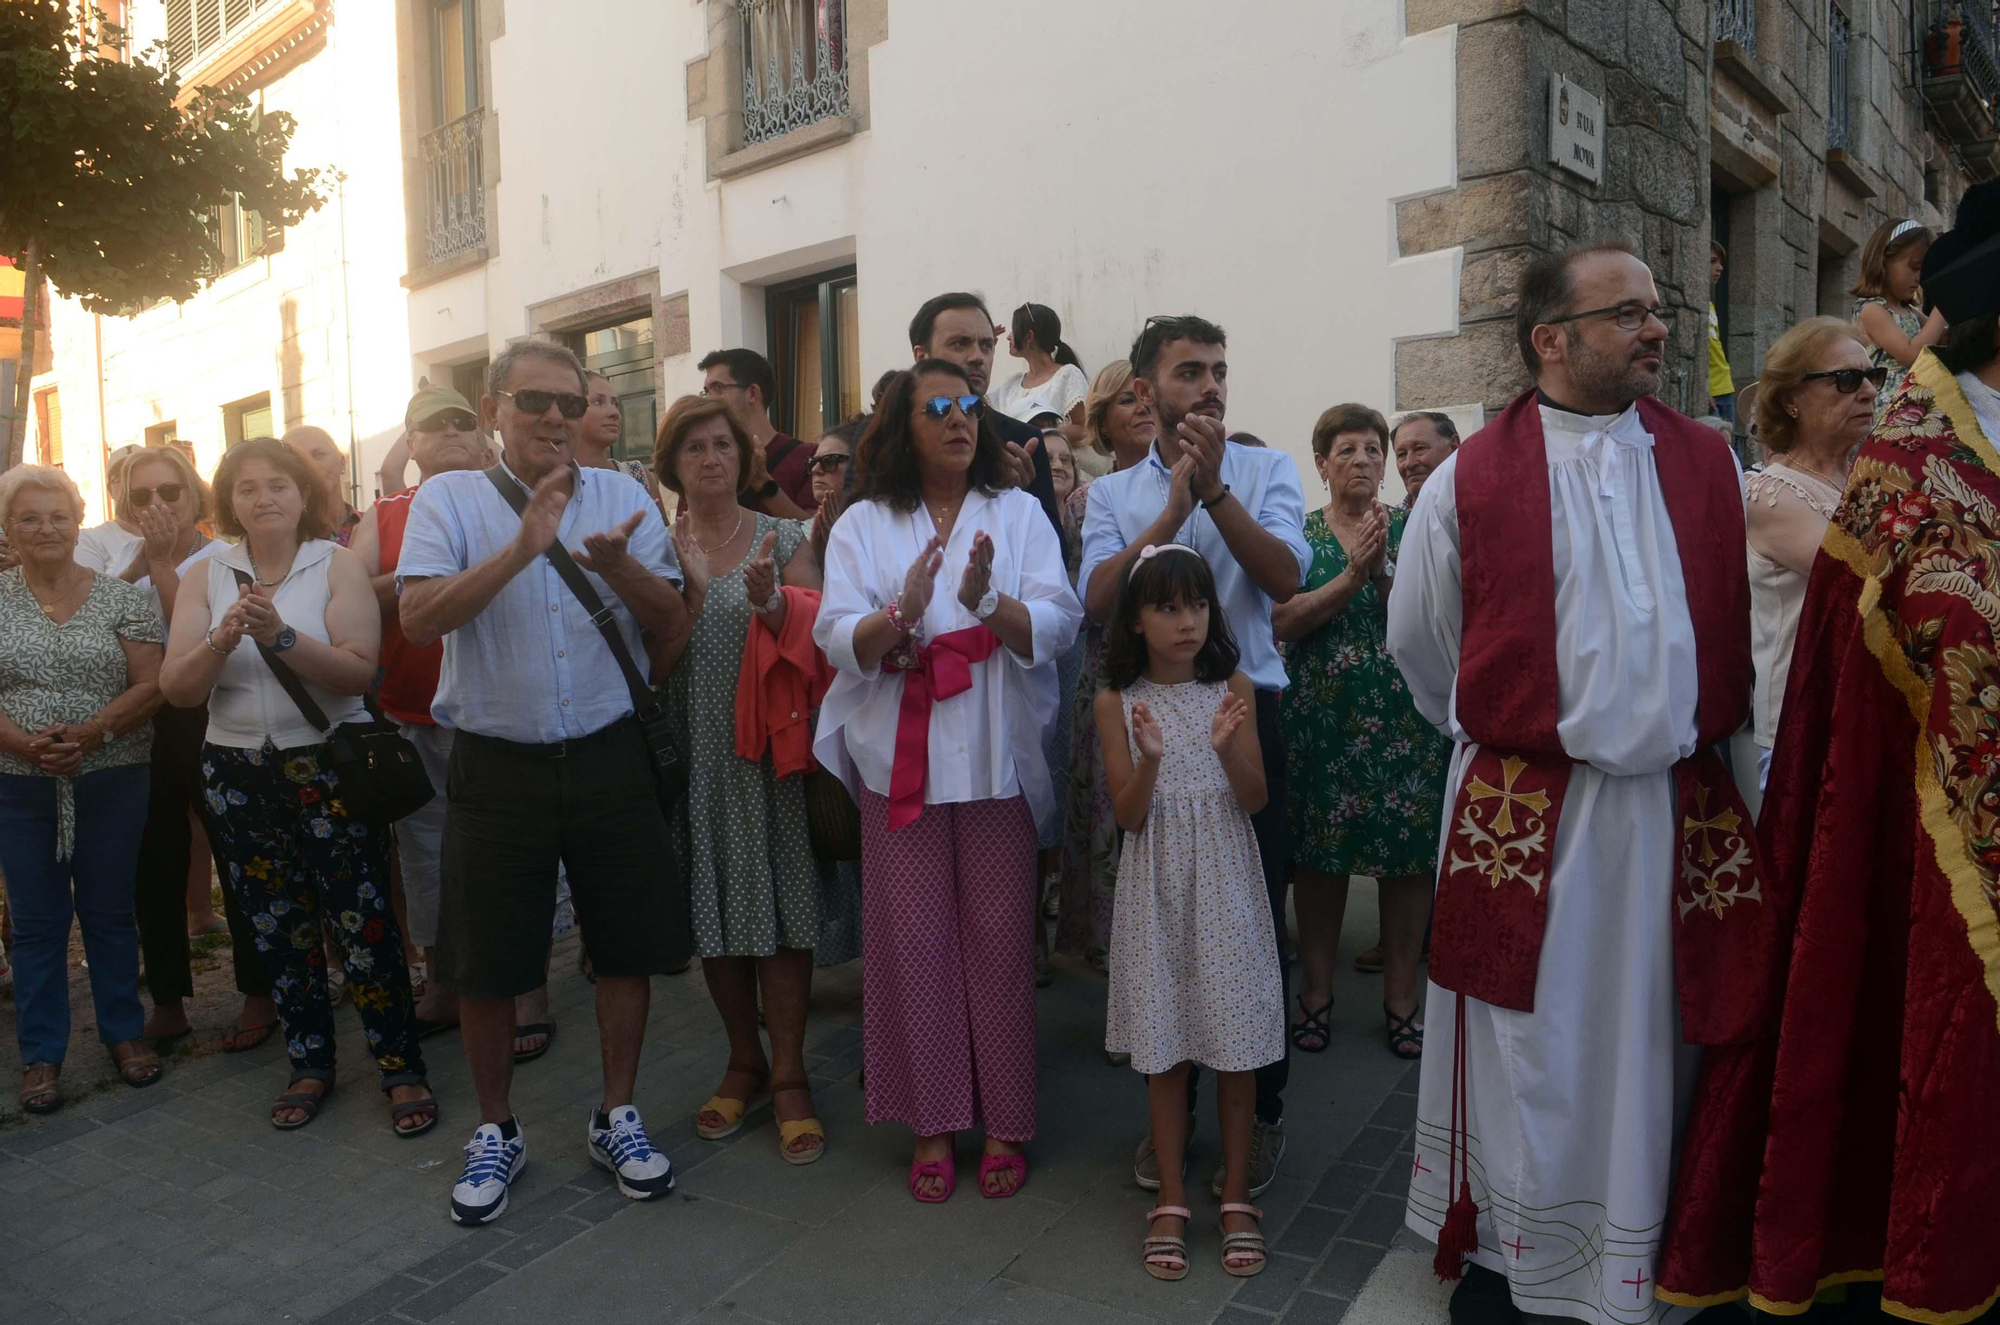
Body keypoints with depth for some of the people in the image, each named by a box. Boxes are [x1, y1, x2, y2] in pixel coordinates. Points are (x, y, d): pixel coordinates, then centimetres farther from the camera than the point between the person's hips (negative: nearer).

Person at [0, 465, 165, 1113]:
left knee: (110, 911, 10)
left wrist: (91, 732, -19)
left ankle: (124, 1032, 25)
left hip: (112, 783, 0)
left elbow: (151, 685, -4)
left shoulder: (119, 597, 0)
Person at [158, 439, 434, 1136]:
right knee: (277, 928, 11)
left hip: (330, 766, -3)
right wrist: (222, 639, -20)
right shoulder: (205, 577, 6)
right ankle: (310, 1064, 27)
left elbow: (360, 671, -14)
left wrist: (280, 636, -26)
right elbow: (176, 688, -2)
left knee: (362, 922, -5)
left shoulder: (339, 564, -3)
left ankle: (402, 1070, 7)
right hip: (239, 774, 4)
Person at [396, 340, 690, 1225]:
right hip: (497, 764, -1)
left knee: (627, 946, 10)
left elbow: (674, 625, -1)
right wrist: (523, 546, -24)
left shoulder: (624, 497, 5)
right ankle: (496, 1131, 32)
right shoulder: (448, 500, 0)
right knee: (485, 964, 10)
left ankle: (616, 1117, 30)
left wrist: (620, 568, -20)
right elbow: (417, 618, -15)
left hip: (609, 756, 2)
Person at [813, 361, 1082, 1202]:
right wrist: (901, 612, -24)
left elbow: (1055, 628, -5)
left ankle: (1005, 1123, 19)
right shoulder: (864, 524, 6)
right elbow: (839, 642, -5)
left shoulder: (1017, 512, 6)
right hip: (899, 761, 0)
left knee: (998, 939, 4)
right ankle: (932, 1122, 20)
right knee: (913, 941, 5)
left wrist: (988, 601, -24)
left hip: (996, 758, 0)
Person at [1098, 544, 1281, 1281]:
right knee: (1165, 1050, 8)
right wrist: (1150, 757, -25)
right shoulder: (1117, 702, -4)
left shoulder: (1233, 688, -2)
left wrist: (1227, 746, -24)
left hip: (1225, 886, 0)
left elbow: (1254, 799, -5)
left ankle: (1237, 1197, 23)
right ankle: (1171, 1201, 23)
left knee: (1236, 1044, 7)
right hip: (1158, 888, 0)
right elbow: (1129, 815, -6)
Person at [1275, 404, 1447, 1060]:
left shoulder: (1410, 528, 6)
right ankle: (1316, 990, 19)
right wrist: (1352, 575, -16)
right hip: (1320, 712, 0)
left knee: (1408, 854, 3)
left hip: (1406, 715, 1)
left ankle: (1401, 994, 17)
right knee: (1320, 852, 4)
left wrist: (1381, 569, -18)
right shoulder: (1298, 533, 6)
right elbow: (1283, 622, -8)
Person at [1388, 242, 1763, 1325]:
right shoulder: (1470, 481, -3)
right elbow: (1418, 640, 7)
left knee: (1651, 1037, 13)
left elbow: (1746, 627, 11)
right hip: (1522, 816, -2)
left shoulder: (1711, 466, 6)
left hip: (1680, 811, 3)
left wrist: (1700, 738, 11)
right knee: (1525, 1045, 8)